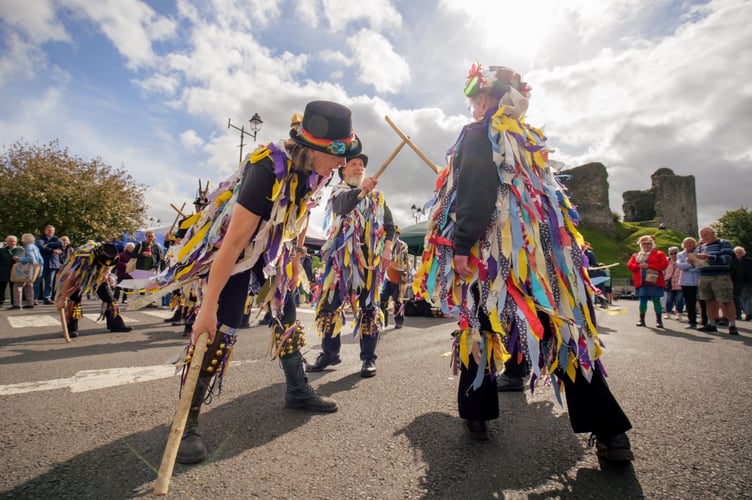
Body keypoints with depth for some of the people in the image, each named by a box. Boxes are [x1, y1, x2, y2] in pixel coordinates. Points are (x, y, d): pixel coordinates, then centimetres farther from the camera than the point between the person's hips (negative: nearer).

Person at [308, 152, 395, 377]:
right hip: (340, 255, -1)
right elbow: (343, 205, -14)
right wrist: (362, 190, -33)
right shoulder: (338, 191, 11)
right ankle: (330, 352, 15)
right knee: (330, 303, 1)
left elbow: (389, 225, 16)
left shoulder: (378, 196, 19)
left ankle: (368, 357, 7)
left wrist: (387, 250, 1)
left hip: (369, 257, 1)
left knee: (369, 306, 0)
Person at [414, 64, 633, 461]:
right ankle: (609, 431, 7)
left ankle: (477, 416, 16)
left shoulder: (478, 133, 0)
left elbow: (475, 193, -15)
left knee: (477, 325, 7)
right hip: (543, 246, 7)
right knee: (562, 328, 7)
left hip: (494, 248, -6)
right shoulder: (529, 138, 22)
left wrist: (461, 244, -18)